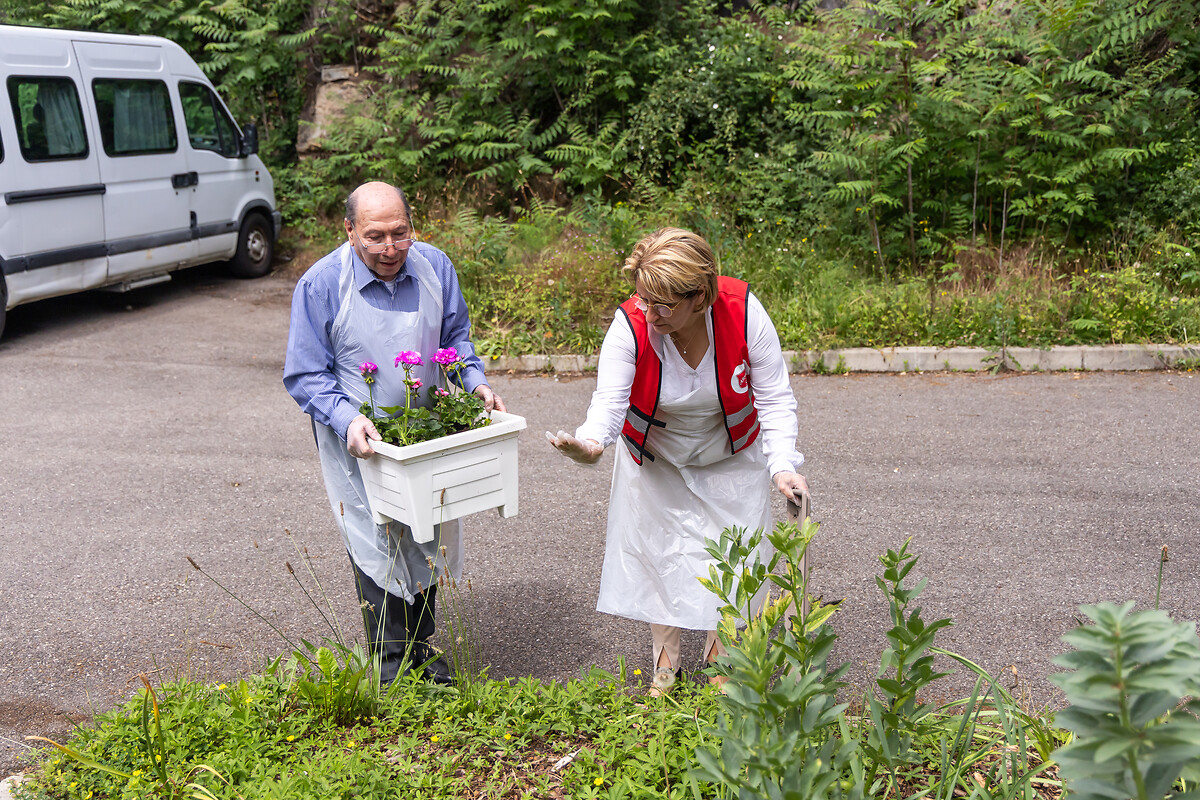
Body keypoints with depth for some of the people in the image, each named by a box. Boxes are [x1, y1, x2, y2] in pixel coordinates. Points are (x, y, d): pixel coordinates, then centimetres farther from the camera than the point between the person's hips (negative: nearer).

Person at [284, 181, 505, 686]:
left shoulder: (435, 267, -7)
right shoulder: (321, 285, -18)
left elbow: (455, 336, 9)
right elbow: (304, 375, -14)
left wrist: (475, 382, -9)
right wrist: (347, 420, -30)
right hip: (358, 439, -4)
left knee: (426, 540, 14)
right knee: (376, 545, -2)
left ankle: (421, 646, 33)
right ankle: (390, 661, 14)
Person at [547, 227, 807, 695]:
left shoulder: (743, 312, -29)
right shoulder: (630, 324, -29)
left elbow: (775, 397, -22)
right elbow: (609, 400, -34)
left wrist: (783, 466, -34)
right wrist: (591, 442, -57)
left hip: (732, 458, 0)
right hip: (654, 458, 1)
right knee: (656, 548, 5)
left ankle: (722, 659, 25)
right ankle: (665, 661, 24)